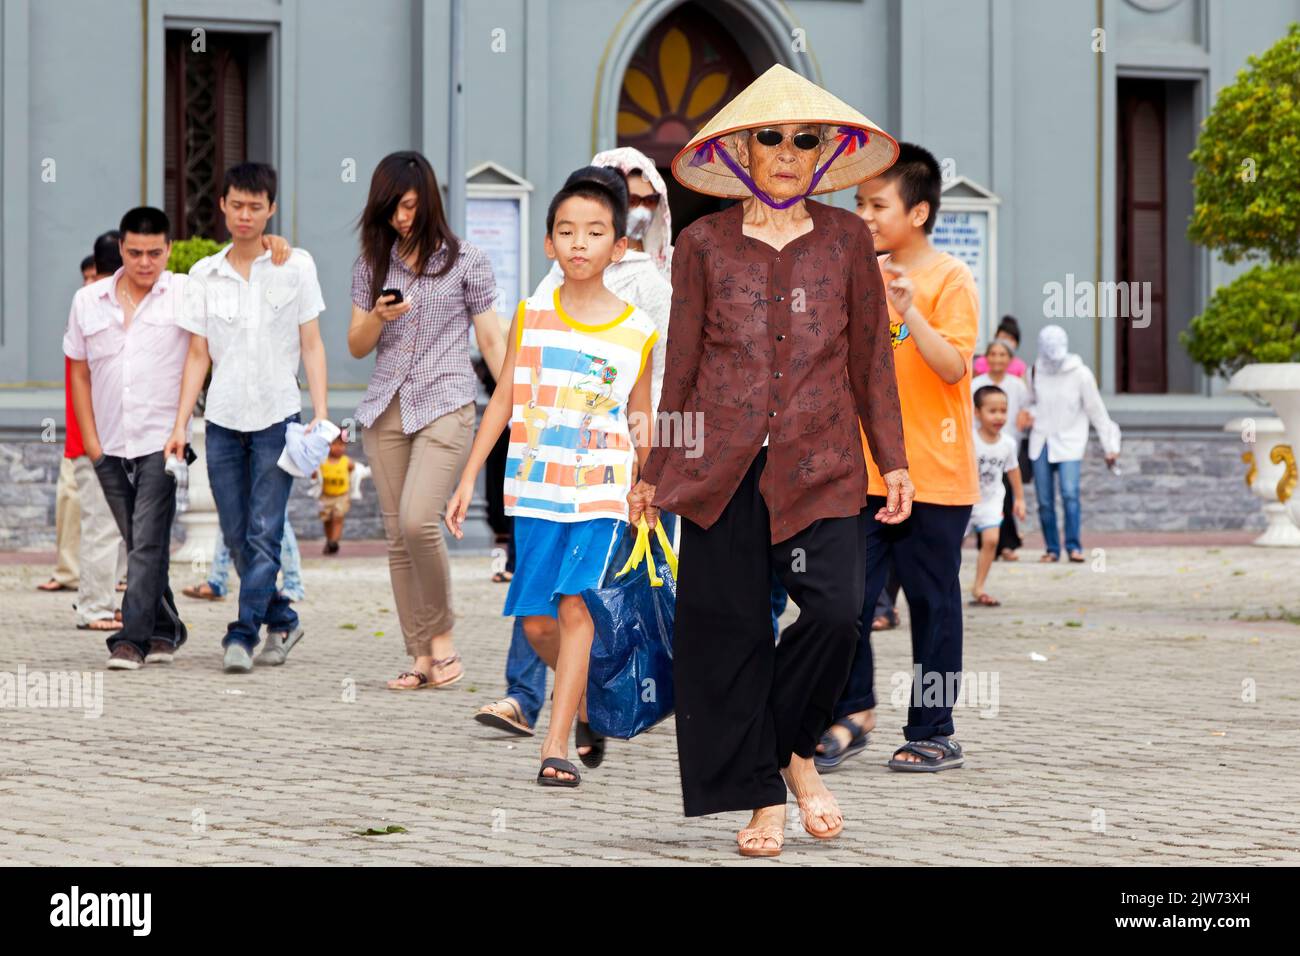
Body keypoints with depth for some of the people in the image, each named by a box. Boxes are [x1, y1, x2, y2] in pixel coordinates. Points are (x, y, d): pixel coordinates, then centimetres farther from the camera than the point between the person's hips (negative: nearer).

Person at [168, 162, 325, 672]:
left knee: (264, 533, -9)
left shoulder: (296, 266, 1)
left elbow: (311, 345, 2)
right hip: (223, 419, 3)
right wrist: (180, 423, 2)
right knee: (237, 537, 6)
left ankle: (243, 634, -6)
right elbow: (198, 355, 8)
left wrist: (321, 413, -6)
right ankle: (282, 621, 22)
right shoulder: (203, 275, 6)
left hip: (278, 417, -3)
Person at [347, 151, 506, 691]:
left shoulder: (466, 261, 3)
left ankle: (442, 635, -1)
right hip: (387, 409, 4)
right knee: (397, 538, 2)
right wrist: (379, 316, -8)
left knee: (418, 521, -20)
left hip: (445, 407, -4)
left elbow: (491, 340, 5)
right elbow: (356, 346, 12)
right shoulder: (373, 266, 12)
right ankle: (420, 657, 7)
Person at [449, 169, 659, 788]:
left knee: (574, 605, -14)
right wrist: (469, 478, 6)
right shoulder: (531, 316, 4)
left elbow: (641, 418, 11)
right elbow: (503, 400, 8)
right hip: (535, 488, 2)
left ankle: (556, 747, -13)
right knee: (536, 621, 3)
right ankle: (583, 705, 31)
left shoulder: (637, 332, 1)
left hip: (602, 491, -2)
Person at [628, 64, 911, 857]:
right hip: (722, 464, 0)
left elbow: (871, 358, 12)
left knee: (837, 611, -16)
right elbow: (681, 367, 11)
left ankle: (794, 747, 10)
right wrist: (653, 473, 11)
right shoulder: (704, 244, 7)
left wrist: (894, 460, 8)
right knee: (730, 629, -1)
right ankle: (761, 796, 12)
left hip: (821, 463, 0)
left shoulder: (846, 238, 9)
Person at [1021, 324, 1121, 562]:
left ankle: (1074, 546, -15)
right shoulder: (1035, 373, 4)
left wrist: (1109, 445, 1)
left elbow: (1096, 411, -1)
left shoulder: (1081, 374, -7)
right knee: (1044, 500, 2)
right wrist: (1028, 414, -2)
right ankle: (1051, 548, 11)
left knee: (1070, 493, -19)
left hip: (1070, 442, -4)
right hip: (1041, 442, 4)